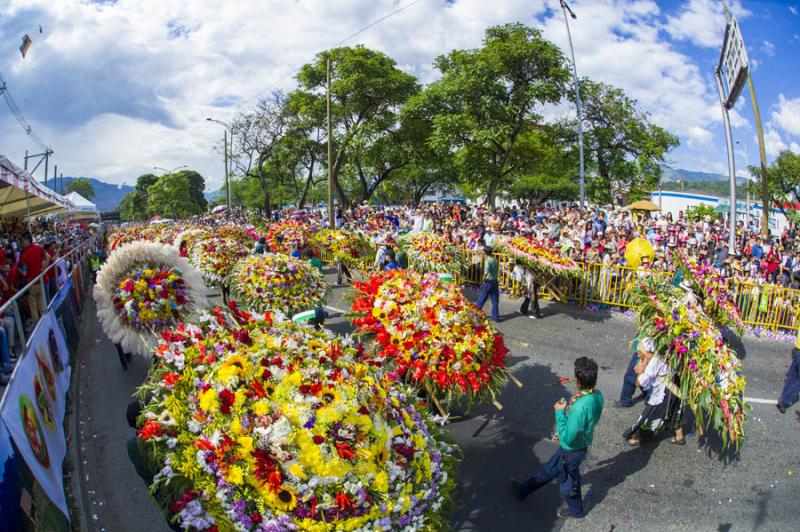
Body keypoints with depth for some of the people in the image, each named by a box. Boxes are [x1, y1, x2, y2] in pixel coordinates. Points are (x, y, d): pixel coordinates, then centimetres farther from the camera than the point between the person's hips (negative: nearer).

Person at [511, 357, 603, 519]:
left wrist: (560, 412, -23)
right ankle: (523, 490, 46)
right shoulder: (597, 395, -15)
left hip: (572, 451, -8)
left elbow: (567, 437, -32)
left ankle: (576, 510, 49)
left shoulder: (580, 407, -41)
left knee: (568, 483, 22)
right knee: (549, 469, 26)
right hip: (579, 443, 8)